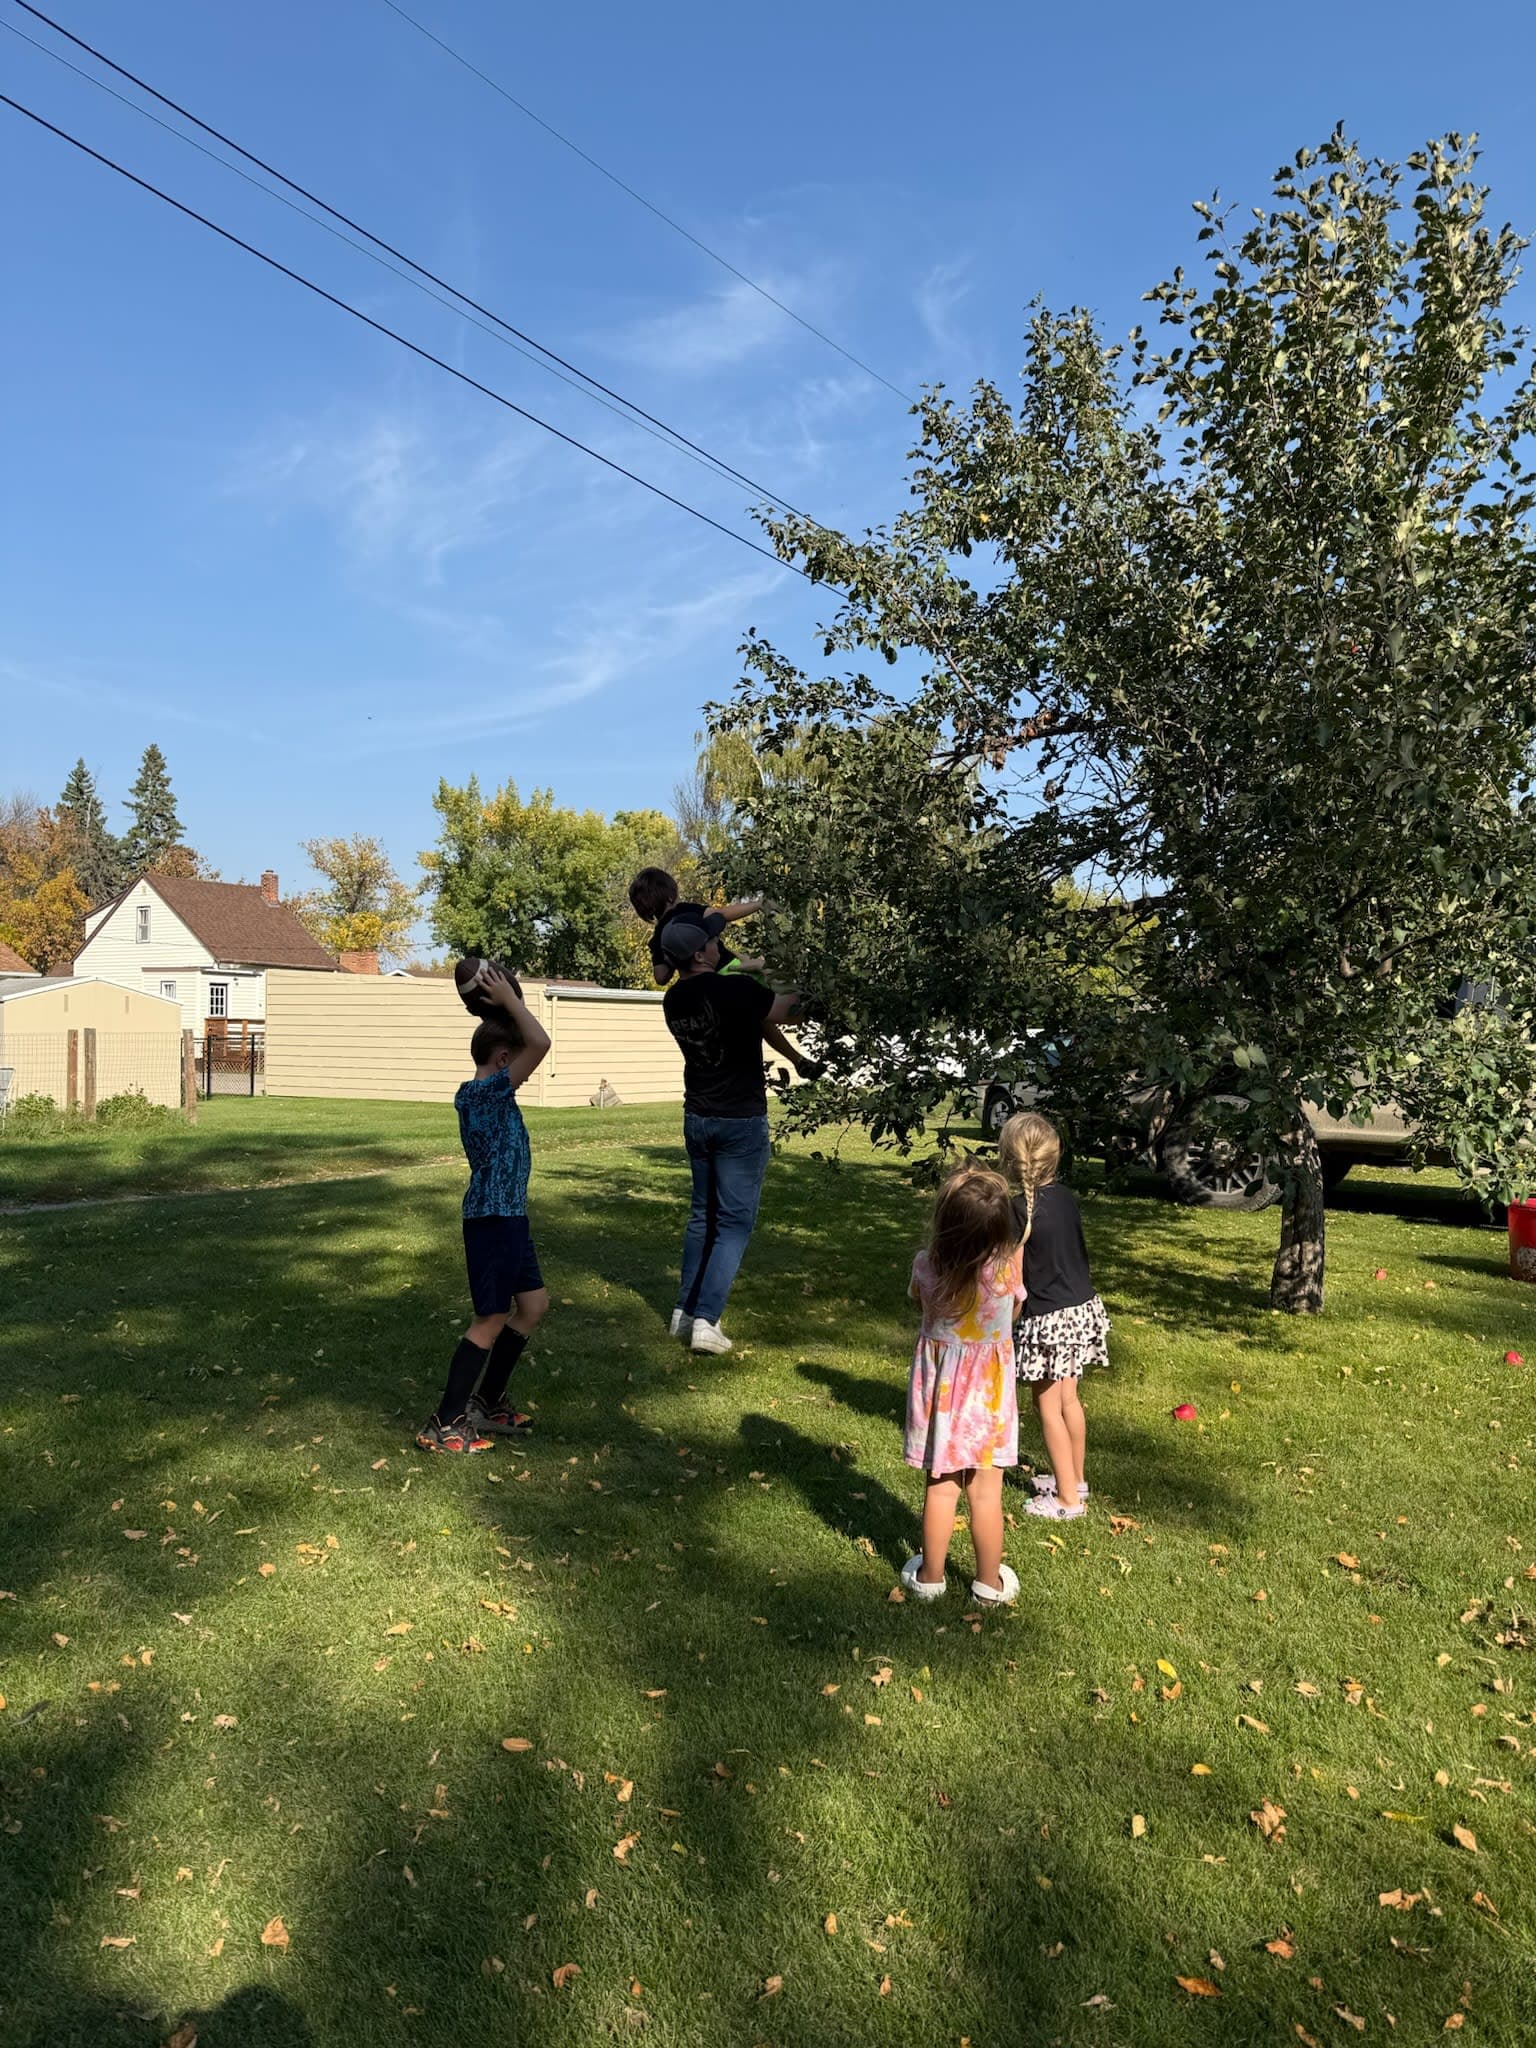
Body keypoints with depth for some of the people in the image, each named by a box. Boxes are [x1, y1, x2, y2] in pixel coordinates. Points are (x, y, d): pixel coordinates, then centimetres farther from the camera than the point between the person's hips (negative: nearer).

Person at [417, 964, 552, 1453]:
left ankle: (485, 1403, 27)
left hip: (508, 1216, 10)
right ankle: (443, 1425, 6)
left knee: (533, 1304, 18)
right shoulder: (488, 1091, -17)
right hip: (492, 1219, -10)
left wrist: (507, 1006, 12)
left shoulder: (479, 1093, 10)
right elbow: (540, 1043, -27)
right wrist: (509, 999, -16)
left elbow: (528, 1043, 24)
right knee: (491, 1320, -3)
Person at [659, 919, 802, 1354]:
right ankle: (706, 1319, -6)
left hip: (697, 1118, 7)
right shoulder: (733, 990, -20)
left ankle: (685, 1310, 20)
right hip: (741, 1121, -6)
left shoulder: (673, 1000, 2)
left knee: (703, 1215, 17)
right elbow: (786, 1011, -7)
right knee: (735, 1221, 0)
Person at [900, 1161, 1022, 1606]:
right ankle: (989, 1583, 29)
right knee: (986, 1494, 14)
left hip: (940, 1391, 1)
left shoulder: (926, 1267, -20)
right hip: (987, 1397, -1)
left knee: (941, 1489, 16)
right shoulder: (1006, 1267, -22)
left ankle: (930, 1576, 31)